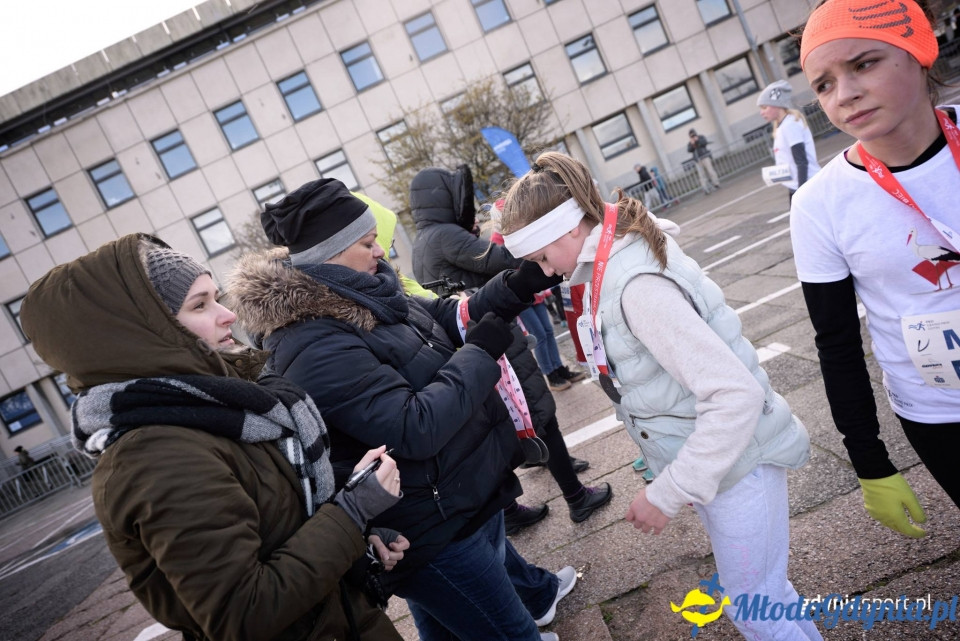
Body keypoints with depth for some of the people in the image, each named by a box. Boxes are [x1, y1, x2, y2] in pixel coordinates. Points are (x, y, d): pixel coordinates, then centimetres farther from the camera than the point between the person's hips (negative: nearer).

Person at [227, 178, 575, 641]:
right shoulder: (314, 346, -28)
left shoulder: (365, 297, 1)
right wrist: (481, 352, -22)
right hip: (432, 533, -9)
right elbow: (416, 428, -32)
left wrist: (517, 285, -3)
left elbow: (451, 317, 10)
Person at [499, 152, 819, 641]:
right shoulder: (609, 267, 1)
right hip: (702, 456, 9)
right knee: (764, 591, 25)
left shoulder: (637, 285, -28)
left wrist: (667, 494, -24)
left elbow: (735, 394, -30)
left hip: (734, 458, -9)